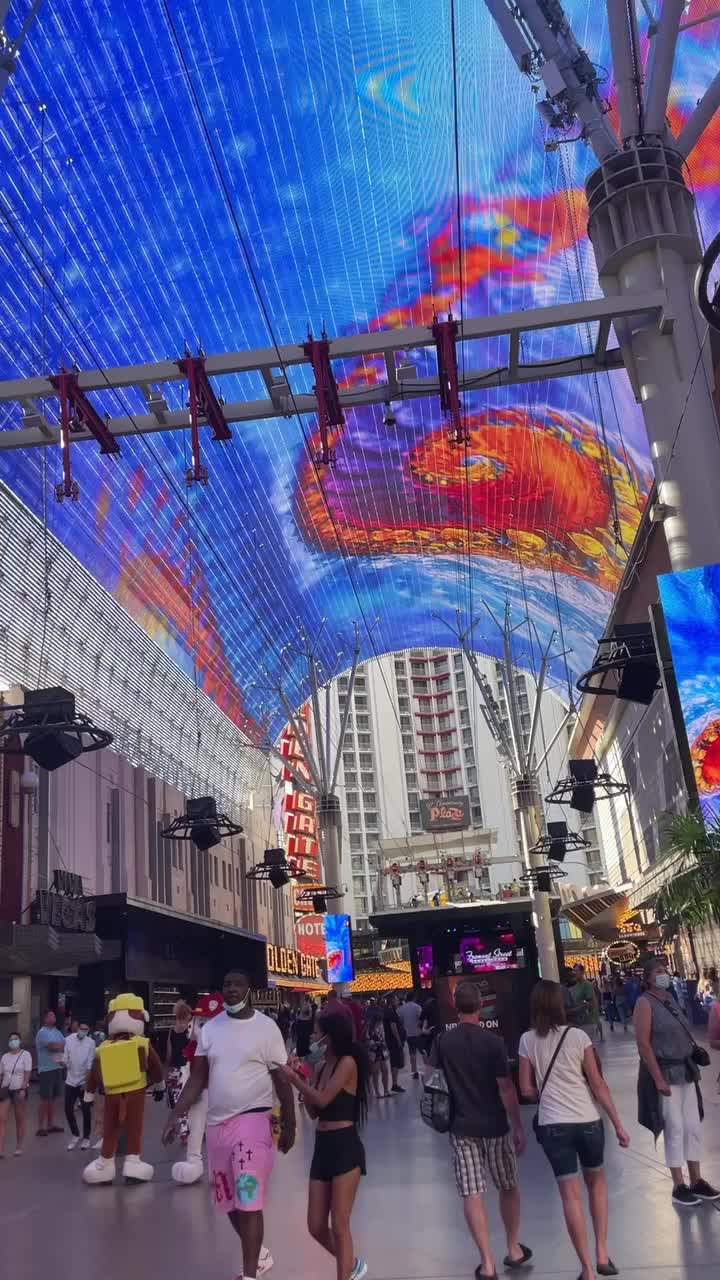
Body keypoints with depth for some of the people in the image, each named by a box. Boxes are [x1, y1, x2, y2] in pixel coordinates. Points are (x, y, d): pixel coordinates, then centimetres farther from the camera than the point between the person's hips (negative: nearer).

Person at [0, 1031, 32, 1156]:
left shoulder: (25, 1054, -5)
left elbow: (27, 1073, -10)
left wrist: (23, 1089, -17)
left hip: (19, 1090, -4)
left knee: (19, 1120, 5)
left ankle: (18, 1147, 15)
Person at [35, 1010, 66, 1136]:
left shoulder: (57, 1032, 14)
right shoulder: (42, 1032, -10)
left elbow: (67, 1046, 6)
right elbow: (53, 1046, -23)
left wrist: (57, 1046, -13)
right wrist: (62, 1045, -5)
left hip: (57, 1067, 7)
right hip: (46, 1069, -7)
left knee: (52, 1097, 13)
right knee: (45, 1098, -5)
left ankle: (50, 1124, 20)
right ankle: (41, 1127, -1)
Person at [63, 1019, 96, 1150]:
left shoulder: (90, 1042, -7)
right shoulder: (69, 1040, -1)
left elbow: (90, 1065, -7)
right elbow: (66, 1060, 2)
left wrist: (86, 1081, -13)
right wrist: (63, 1062, -20)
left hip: (84, 1081, -2)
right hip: (70, 1081, 2)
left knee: (86, 1110, 2)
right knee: (68, 1109, 2)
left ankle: (86, 1138, 16)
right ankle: (75, 1135, 23)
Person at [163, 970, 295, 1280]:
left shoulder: (266, 1027, -6)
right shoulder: (210, 1028, 4)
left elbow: (281, 1079, -2)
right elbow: (197, 1078, 5)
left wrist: (289, 1125, -1)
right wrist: (176, 1115, -6)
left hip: (253, 1120, -5)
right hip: (216, 1123, 5)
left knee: (248, 1202, -7)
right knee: (229, 1202, 15)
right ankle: (258, 1255, 37)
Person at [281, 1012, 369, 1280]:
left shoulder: (347, 1062, -11)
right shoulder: (322, 1065, 11)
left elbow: (323, 1100, -19)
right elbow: (313, 1111, 13)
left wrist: (294, 1078, -10)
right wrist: (300, 1081, 1)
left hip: (345, 1147, -8)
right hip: (322, 1147, 8)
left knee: (339, 1225, 0)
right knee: (316, 1227, 12)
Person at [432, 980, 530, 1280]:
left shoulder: (442, 1043, -4)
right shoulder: (493, 1042, -12)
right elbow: (506, 1090, -11)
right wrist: (518, 1128, -3)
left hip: (461, 1127, 1)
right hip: (495, 1127, -1)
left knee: (472, 1195, 4)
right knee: (508, 1188, 18)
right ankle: (514, 1250, 30)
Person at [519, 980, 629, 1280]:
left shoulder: (527, 1041, -1)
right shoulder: (578, 1036, -5)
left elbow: (527, 1090, 2)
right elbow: (598, 1085, -3)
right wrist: (618, 1124, 4)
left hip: (552, 1125, 0)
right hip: (587, 1121, 0)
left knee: (571, 1194, 5)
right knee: (597, 1181, 24)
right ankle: (602, 1254, 22)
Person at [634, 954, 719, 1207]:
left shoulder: (670, 998, 10)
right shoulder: (645, 1002, -13)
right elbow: (643, 1044, -18)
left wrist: (694, 1065, 13)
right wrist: (658, 1079, -21)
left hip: (685, 1071, 8)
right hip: (665, 1072, -7)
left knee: (693, 1126, 11)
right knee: (674, 1128, -3)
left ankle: (696, 1181, 21)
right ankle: (679, 1186, 7)